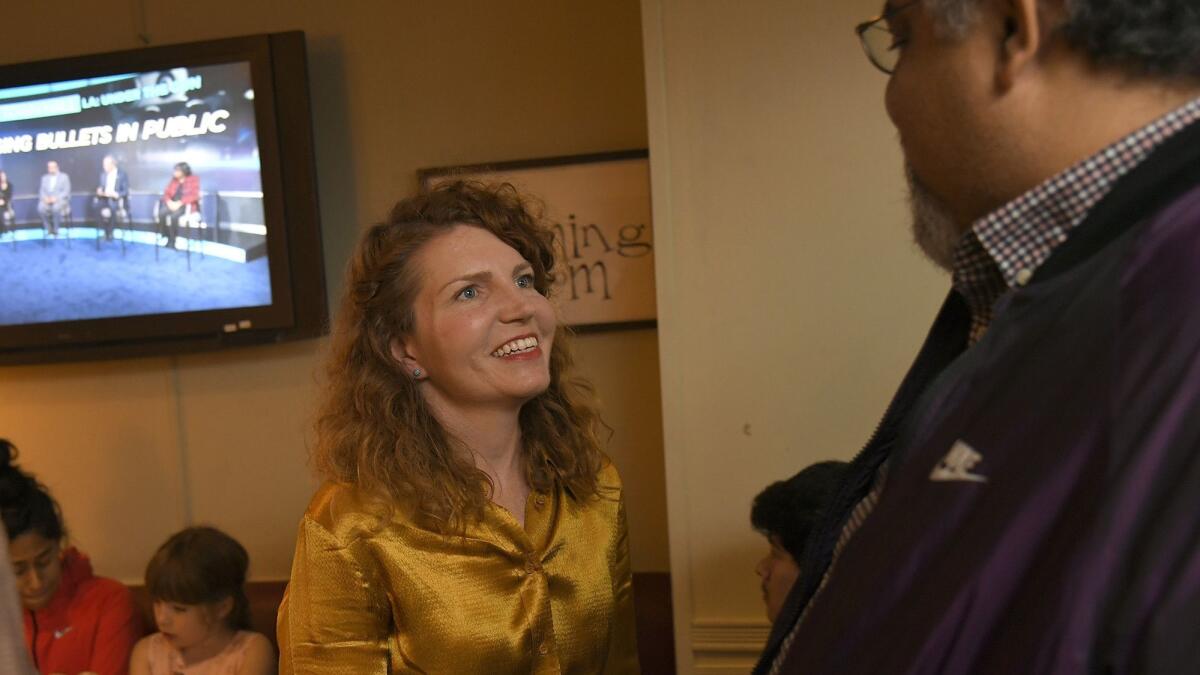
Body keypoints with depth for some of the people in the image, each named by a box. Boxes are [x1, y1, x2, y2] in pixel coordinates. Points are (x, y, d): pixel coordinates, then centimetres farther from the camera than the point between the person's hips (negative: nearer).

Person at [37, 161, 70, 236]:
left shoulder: (64, 177, 7)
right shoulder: (44, 178, 18)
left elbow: (66, 191, -3)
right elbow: (42, 191, 10)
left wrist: (56, 198, -18)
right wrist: (45, 198, -13)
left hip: (60, 200, -3)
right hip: (47, 200, 3)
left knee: (56, 208, -39)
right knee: (41, 208, -32)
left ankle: (55, 230, -23)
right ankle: (49, 229, -18)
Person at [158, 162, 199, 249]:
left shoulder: (193, 179, -1)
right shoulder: (174, 180, 15)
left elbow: (194, 195, -13)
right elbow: (166, 193, 13)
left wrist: (179, 203, -22)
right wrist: (169, 202, -11)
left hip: (187, 205, -5)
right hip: (172, 204, 5)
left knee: (174, 216, -36)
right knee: (161, 214, -28)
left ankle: (172, 241, -21)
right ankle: (168, 239, -19)